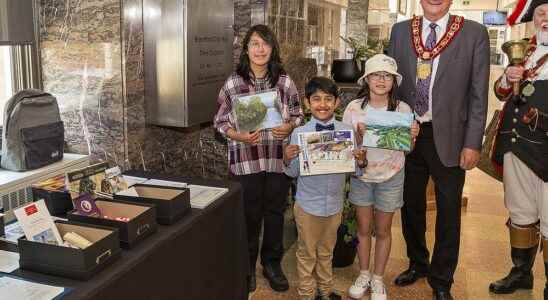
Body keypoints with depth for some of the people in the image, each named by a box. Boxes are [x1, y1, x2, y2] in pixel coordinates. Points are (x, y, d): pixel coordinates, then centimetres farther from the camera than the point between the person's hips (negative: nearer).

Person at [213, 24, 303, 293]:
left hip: (278, 159, 2)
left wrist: (289, 127, -11)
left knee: (275, 213, 13)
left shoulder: (285, 81, 1)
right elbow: (221, 122, 0)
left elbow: (298, 115, 10)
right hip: (246, 161, -2)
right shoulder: (233, 83, -4)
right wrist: (240, 136, -17)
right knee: (249, 216, 9)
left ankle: (272, 264, 32)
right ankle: (246, 266, 29)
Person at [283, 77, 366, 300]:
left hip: (334, 204, 2)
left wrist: (361, 162, -22)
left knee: (326, 251, 23)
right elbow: (293, 173, -6)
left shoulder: (346, 131, -8)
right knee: (307, 252, 15)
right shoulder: (299, 133, -12)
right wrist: (288, 160, -26)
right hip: (307, 205, -2)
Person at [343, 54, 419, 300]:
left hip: (390, 177, 0)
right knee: (363, 228, 13)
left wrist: (412, 136, -22)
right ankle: (363, 274, 33)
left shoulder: (403, 109, -9)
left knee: (383, 230, 12)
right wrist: (358, 135, -24)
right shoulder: (354, 108, -9)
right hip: (361, 175, 1)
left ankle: (377, 278, 30)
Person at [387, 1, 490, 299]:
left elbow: (478, 94, -4)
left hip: (447, 137, -2)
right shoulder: (400, 31, 4)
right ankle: (417, 264, 40)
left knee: (448, 212, 9)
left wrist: (472, 143, -8)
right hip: (406, 134, 3)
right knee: (411, 206, 17)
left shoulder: (474, 33, -4)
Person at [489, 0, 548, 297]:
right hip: (516, 143, 5)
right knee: (520, 213, 16)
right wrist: (507, 79, -2)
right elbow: (501, 93, 18)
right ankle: (521, 272, 32)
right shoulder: (523, 49, 12)